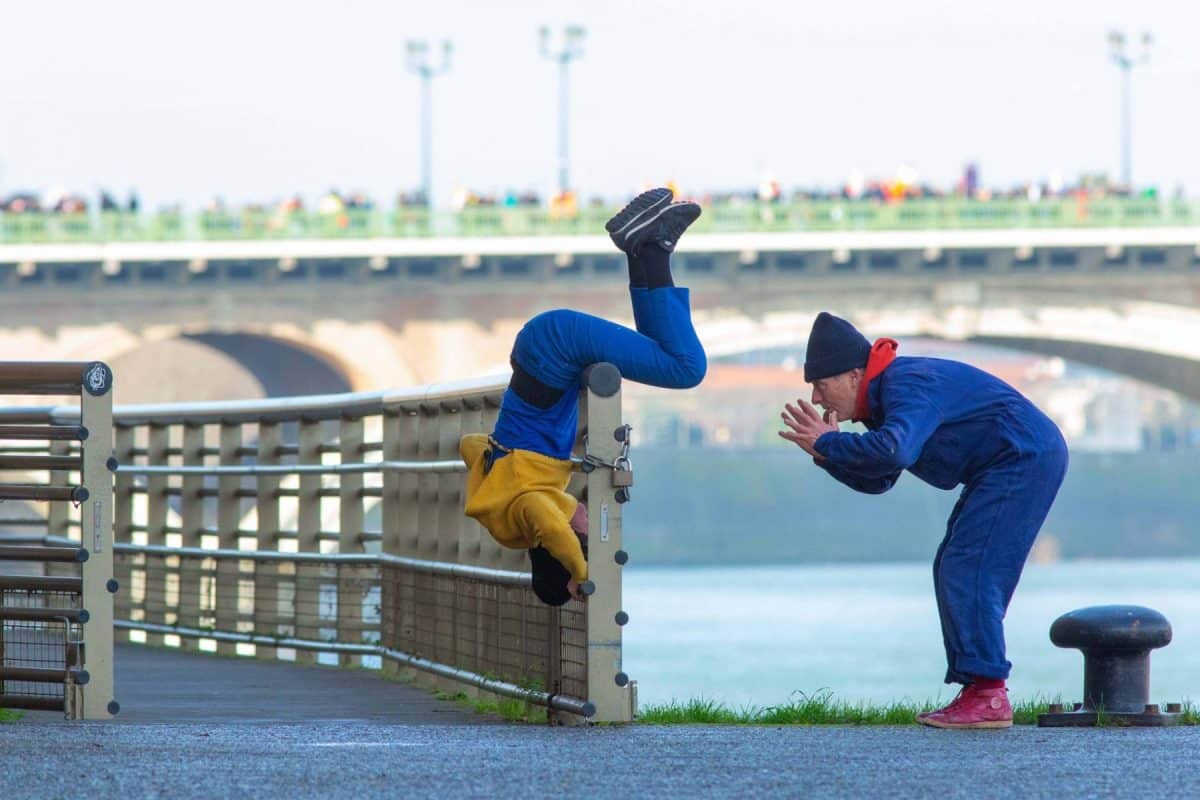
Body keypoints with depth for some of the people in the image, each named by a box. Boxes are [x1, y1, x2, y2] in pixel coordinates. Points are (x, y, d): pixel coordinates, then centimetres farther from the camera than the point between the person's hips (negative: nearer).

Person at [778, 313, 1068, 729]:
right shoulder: (883, 397, 12)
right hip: (1006, 467, 11)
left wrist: (827, 444, -27)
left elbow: (892, 451, -41)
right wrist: (829, 454, -3)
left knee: (968, 570, -15)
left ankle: (988, 695, -18)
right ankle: (977, 693, 10)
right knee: (953, 570, 12)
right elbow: (878, 480, 14)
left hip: (1025, 457, -11)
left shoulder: (907, 386, -22)